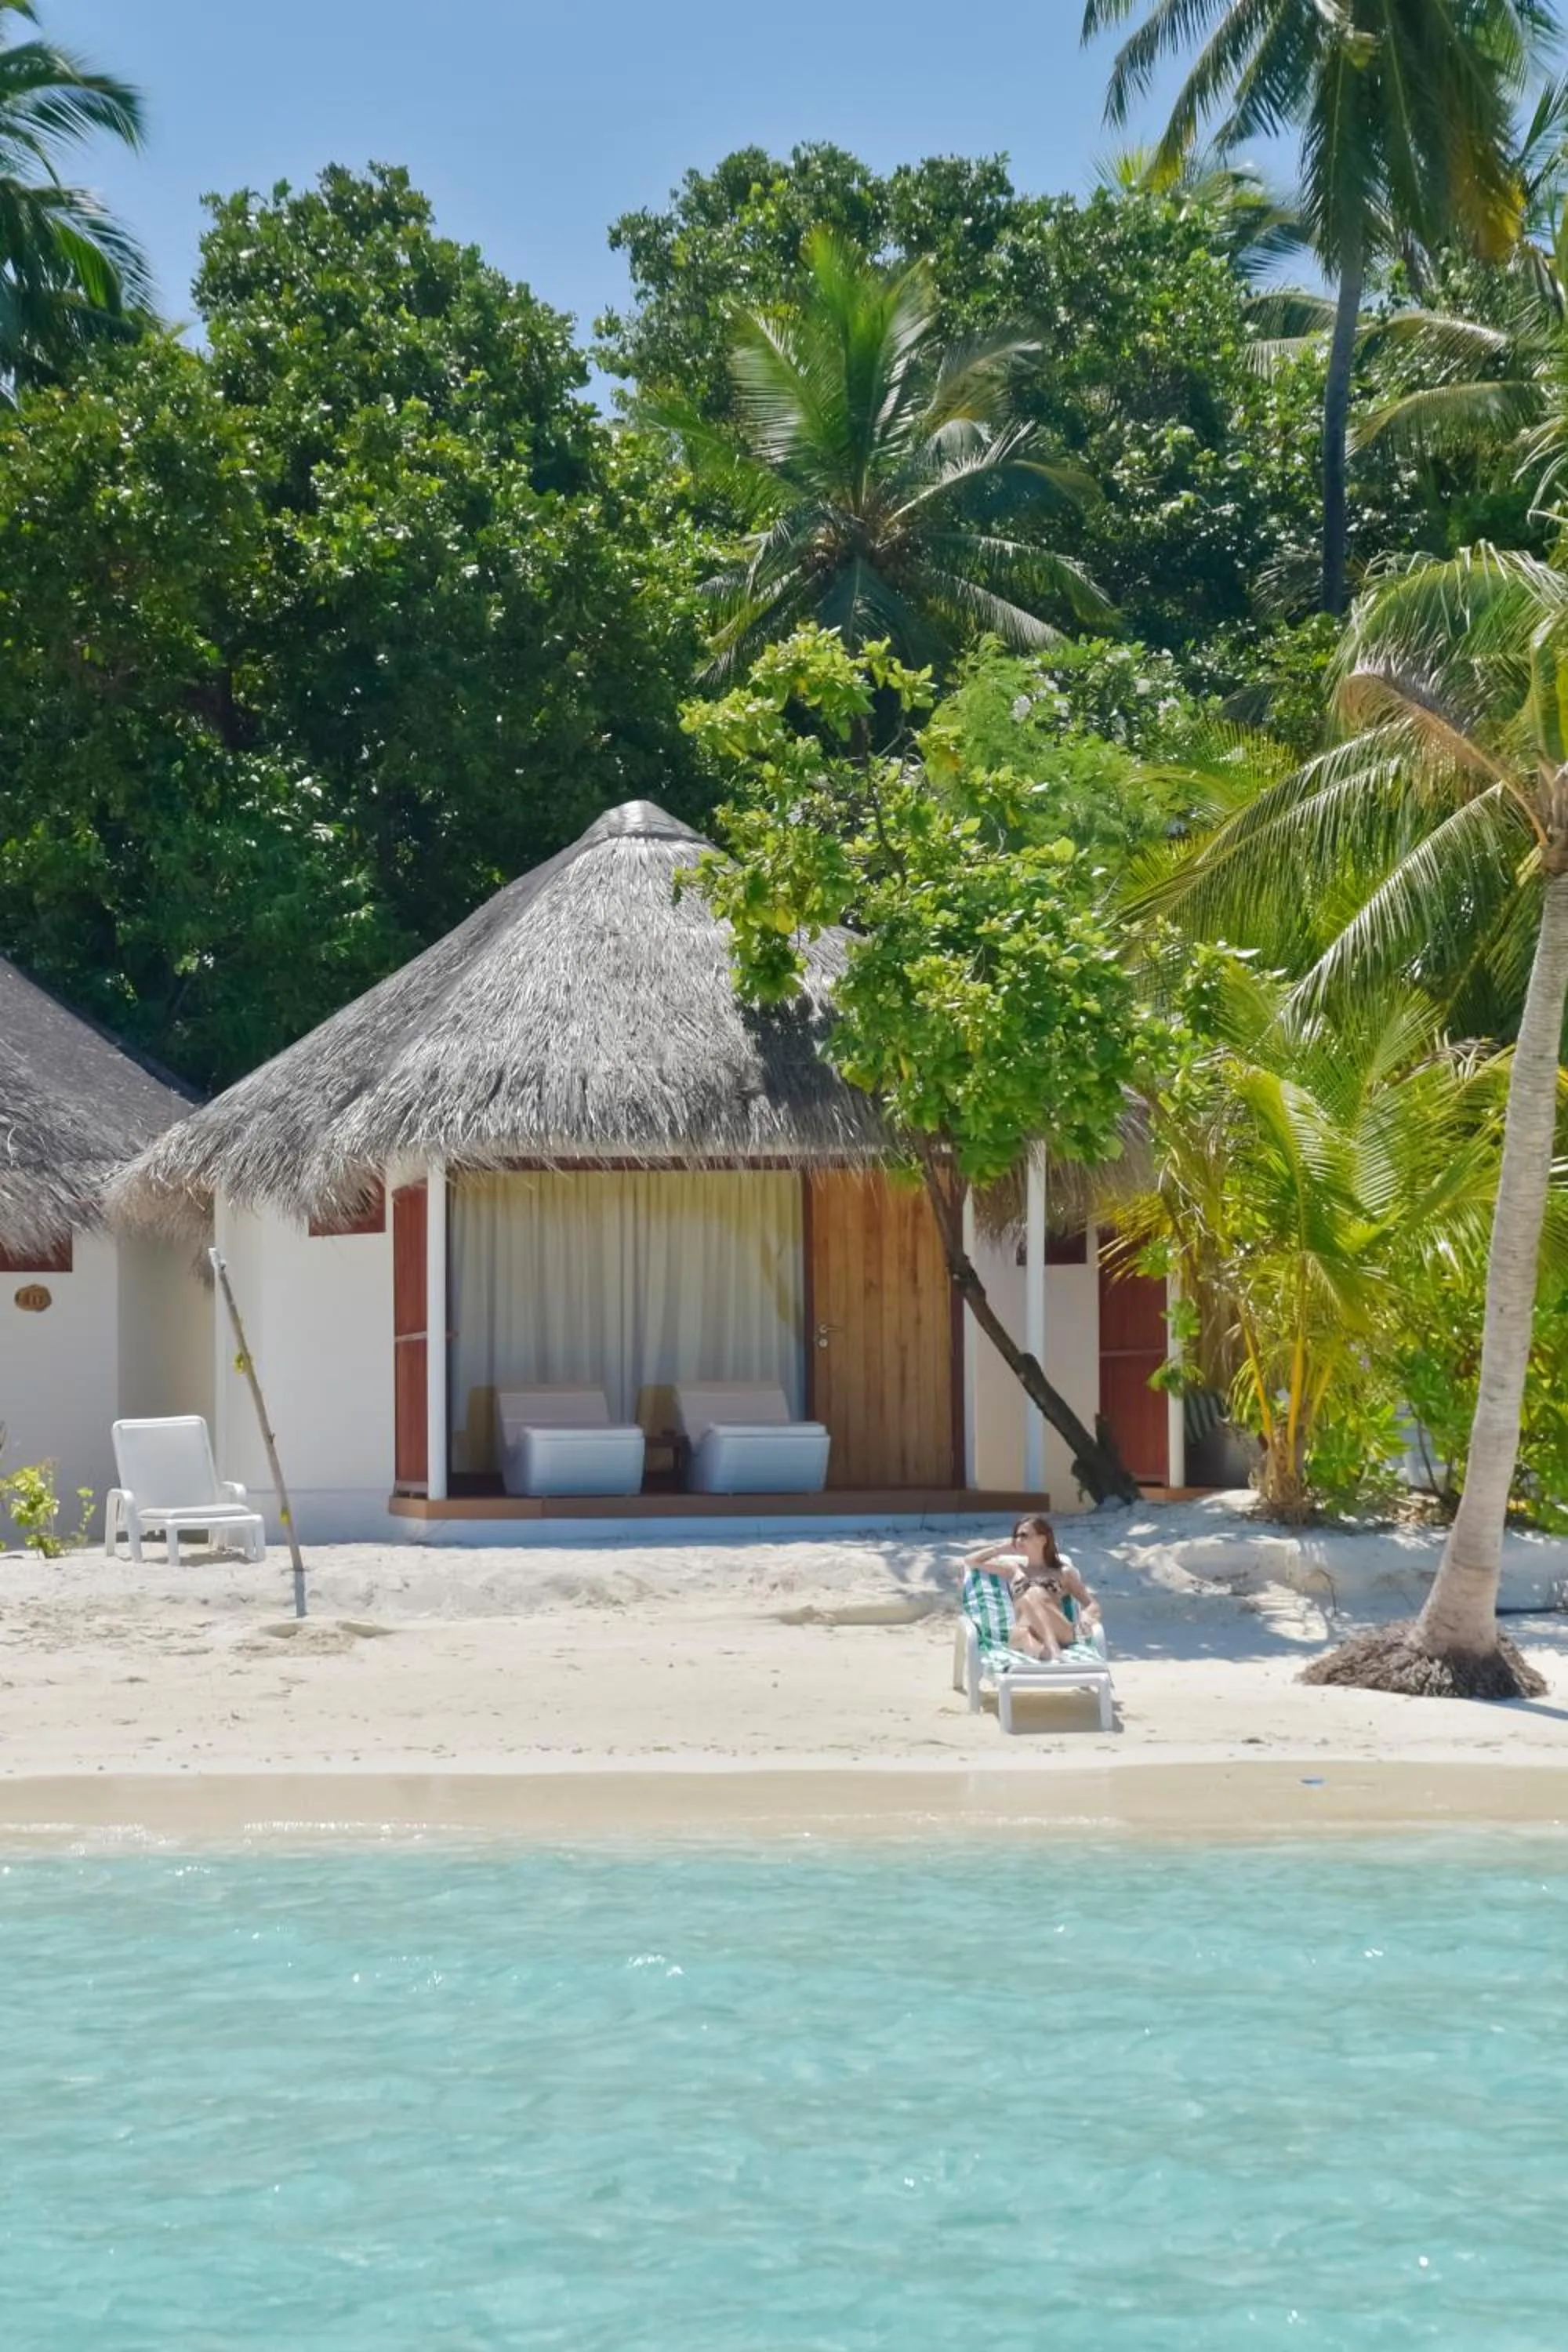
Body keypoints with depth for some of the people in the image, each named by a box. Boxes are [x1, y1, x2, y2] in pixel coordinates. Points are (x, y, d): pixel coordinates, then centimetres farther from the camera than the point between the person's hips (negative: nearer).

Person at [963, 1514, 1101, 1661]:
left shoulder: (1064, 1573, 23)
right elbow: (970, 1560, 35)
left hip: (1059, 1634, -1)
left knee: (1034, 1594, -34)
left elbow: (1093, 1605, 19)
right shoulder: (1014, 1569, 30)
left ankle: (1054, 1650, -58)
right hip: (1024, 1635, 1)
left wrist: (1086, 1615, -4)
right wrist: (1004, 1548, 33)